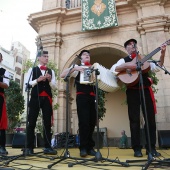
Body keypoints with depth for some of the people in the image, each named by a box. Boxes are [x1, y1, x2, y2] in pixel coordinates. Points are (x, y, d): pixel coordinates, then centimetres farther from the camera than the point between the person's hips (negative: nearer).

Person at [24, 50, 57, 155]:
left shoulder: (51, 71, 16)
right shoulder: (32, 70, 8)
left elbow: (54, 87, 10)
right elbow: (27, 84, -1)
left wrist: (50, 80, -8)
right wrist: (37, 80, -14)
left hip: (47, 98, 3)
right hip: (35, 98, -2)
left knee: (47, 123, 2)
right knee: (31, 122, -1)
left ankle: (47, 147, 8)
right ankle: (29, 147, 8)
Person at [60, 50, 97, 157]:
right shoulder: (77, 67, 12)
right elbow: (62, 75, 0)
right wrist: (74, 68, -12)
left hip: (93, 97, 4)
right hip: (82, 96, -4)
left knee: (92, 122, 1)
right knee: (83, 122, -12)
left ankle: (90, 147, 11)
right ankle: (83, 148, -3)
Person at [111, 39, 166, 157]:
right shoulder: (124, 61, 10)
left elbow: (157, 68, 9)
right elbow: (113, 69, -7)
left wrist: (162, 54, -3)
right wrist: (127, 65, -19)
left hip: (146, 89, 3)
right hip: (133, 91, -3)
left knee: (150, 118, 3)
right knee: (135, 120, -1)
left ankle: (151, 147, 14)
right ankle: (137, 148, 8)